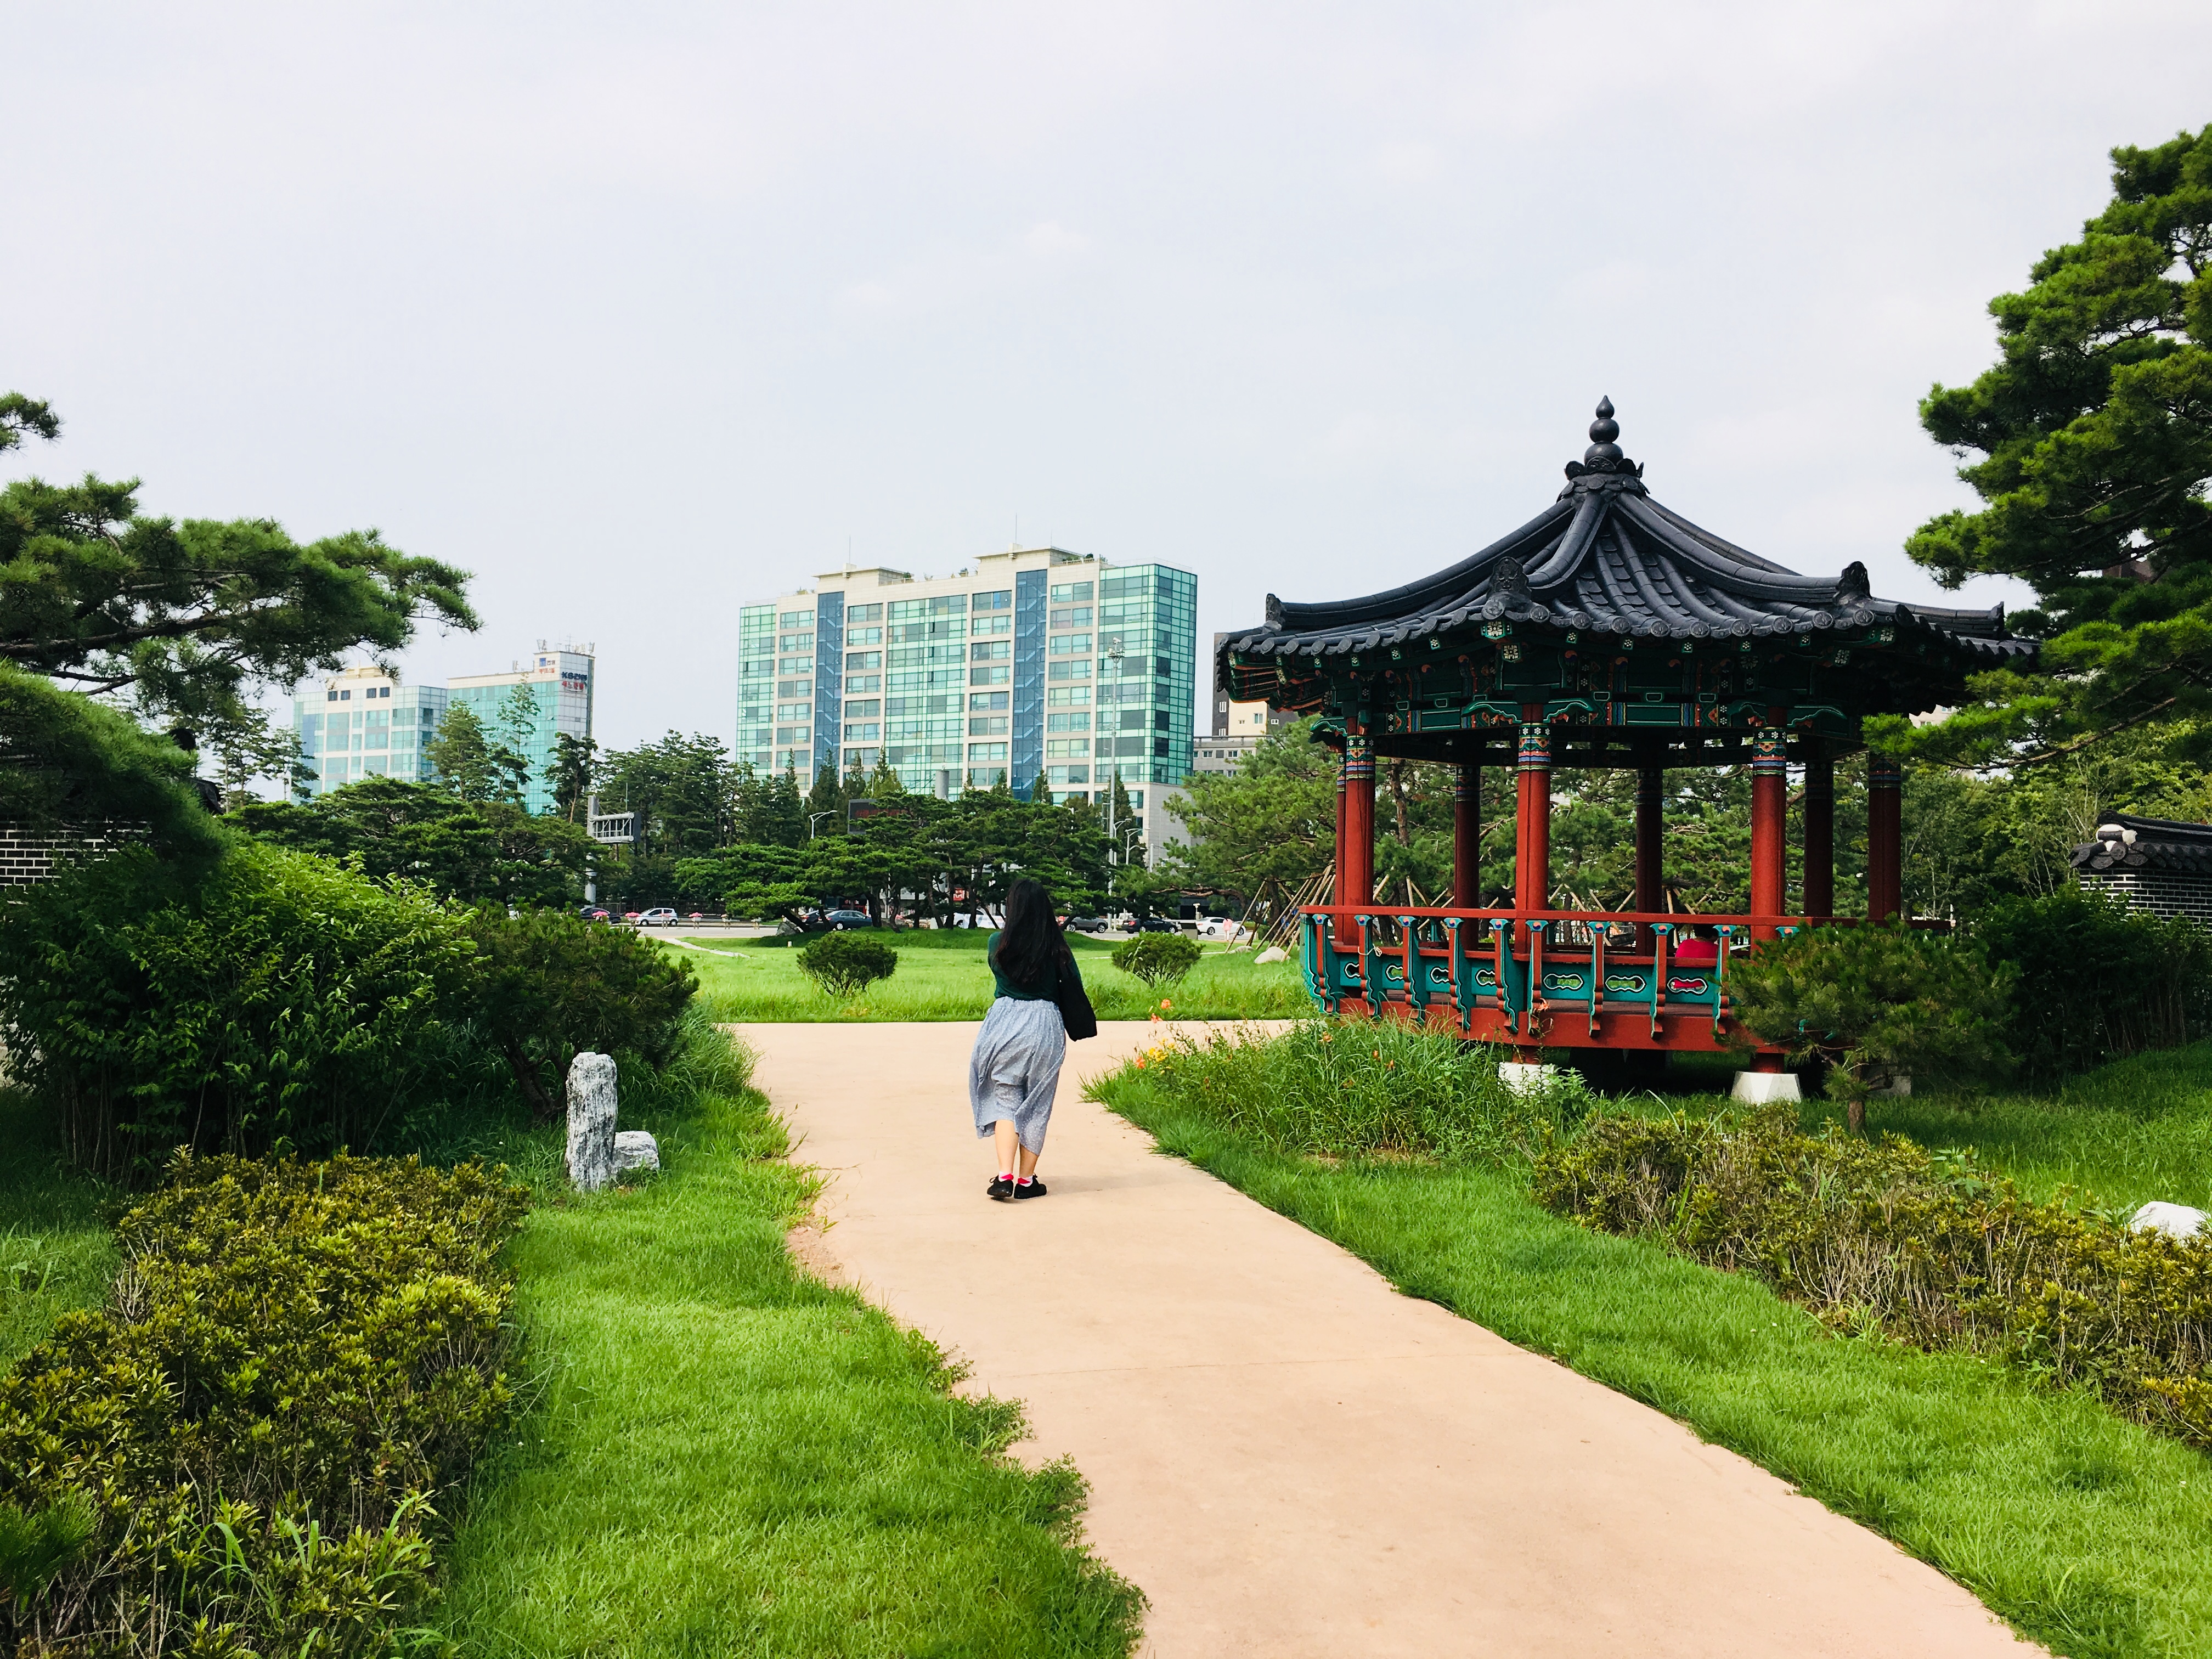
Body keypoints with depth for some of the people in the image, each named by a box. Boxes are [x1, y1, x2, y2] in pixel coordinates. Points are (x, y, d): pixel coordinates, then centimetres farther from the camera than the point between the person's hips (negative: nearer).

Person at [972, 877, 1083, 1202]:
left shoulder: (997, 944, -3)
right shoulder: (1056, 948, -5)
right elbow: (1075, 985, 1)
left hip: (1004, 1025, 0)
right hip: (1045, 1026, 0)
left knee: (1005, 1102, 6)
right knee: (1036, 1107, 9)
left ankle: (1004, 1176, -8)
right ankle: (1026, 1181, 14)